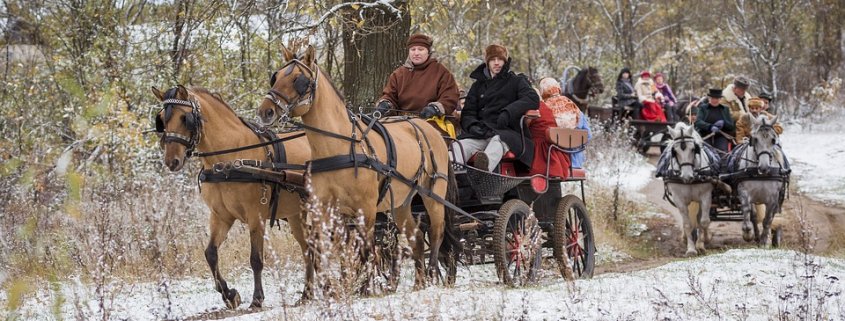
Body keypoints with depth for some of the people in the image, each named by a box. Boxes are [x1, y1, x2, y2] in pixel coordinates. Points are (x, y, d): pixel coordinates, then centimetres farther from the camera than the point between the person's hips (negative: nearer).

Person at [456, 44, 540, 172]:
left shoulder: (516, 81, 18)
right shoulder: (478, 85, 28)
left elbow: (533, 99, 0)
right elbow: (467, 112, 20)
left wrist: (508, 112, -16)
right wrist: (472, 125, -6)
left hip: (507, 131, -3)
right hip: (482, 130, 3)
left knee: (498, 141, -41)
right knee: (463, 143, -32)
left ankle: (486, 164, -73)